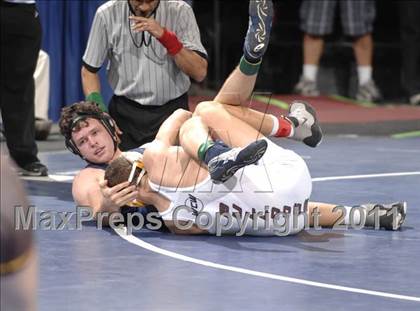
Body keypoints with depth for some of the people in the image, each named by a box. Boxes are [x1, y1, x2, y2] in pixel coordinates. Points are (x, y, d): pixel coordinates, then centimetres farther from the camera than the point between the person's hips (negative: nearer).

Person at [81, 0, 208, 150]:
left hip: (171, 111, -1)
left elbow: (200, 73, -15)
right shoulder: (107, 14, -7)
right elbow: (89, 70, 4)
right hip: (125, 114, 1)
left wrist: (166, 37, -27)